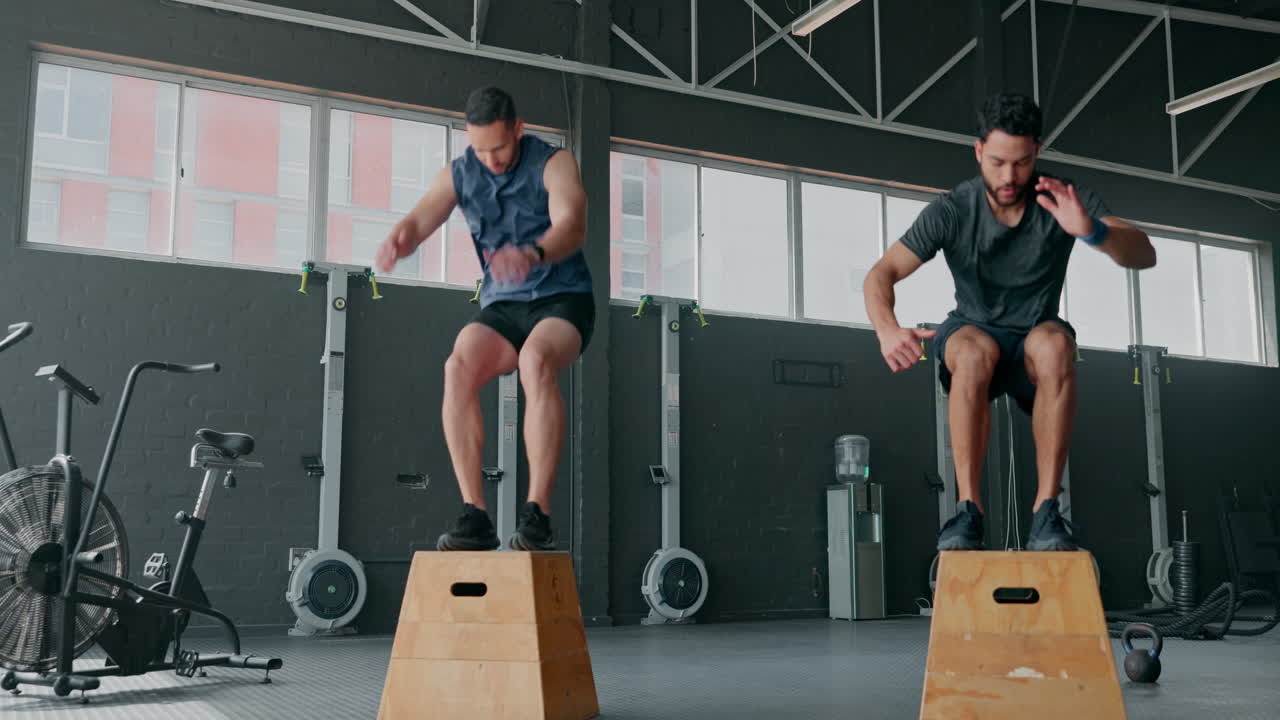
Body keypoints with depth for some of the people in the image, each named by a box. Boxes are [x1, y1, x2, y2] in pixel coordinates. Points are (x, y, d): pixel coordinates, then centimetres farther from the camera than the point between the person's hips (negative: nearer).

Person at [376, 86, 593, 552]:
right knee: (457, 367, -28)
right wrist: (397, 241, -34)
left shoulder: (553, 164, -5)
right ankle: (474, 515, -25)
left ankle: (537, 515, -35)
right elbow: (418, 221, -8)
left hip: (562, 300, -4)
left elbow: (572, 226, -23)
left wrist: (533, 254, -46)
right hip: (501, 306, 4)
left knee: (536, 361, -37)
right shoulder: (459, 175, 7)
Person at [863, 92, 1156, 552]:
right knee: (975, 350, -37)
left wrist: (1092, 231, -41)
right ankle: (968, 506, -31)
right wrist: (888, 330, -37)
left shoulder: (1064, 201, -10)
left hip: (1032, 342, 1)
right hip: (971, 331, 0)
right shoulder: (951, 211, -12)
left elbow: (1144, 255, -19)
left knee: (1054, 343, -36)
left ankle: (1047, 509, -33)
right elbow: (881, 275, -15)